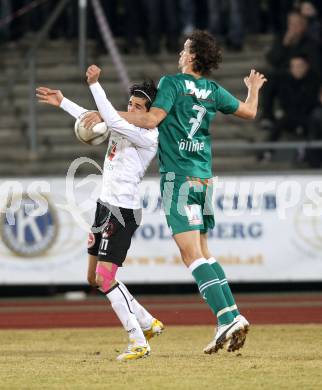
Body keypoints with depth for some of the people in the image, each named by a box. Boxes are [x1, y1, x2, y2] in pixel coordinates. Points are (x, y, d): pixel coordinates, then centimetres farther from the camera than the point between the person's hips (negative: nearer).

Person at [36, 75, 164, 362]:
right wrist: (62, 102, 30)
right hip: (105, 206, 10)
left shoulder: (148, 137, -15)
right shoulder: (126, 128, 10)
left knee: (105, 279, -14)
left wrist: (95, 84, -27)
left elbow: (112, 121, -27)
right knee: (95, 279, 13)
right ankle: (148, 323, 23)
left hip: (123, 211, -10)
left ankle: (139, 343, -10)